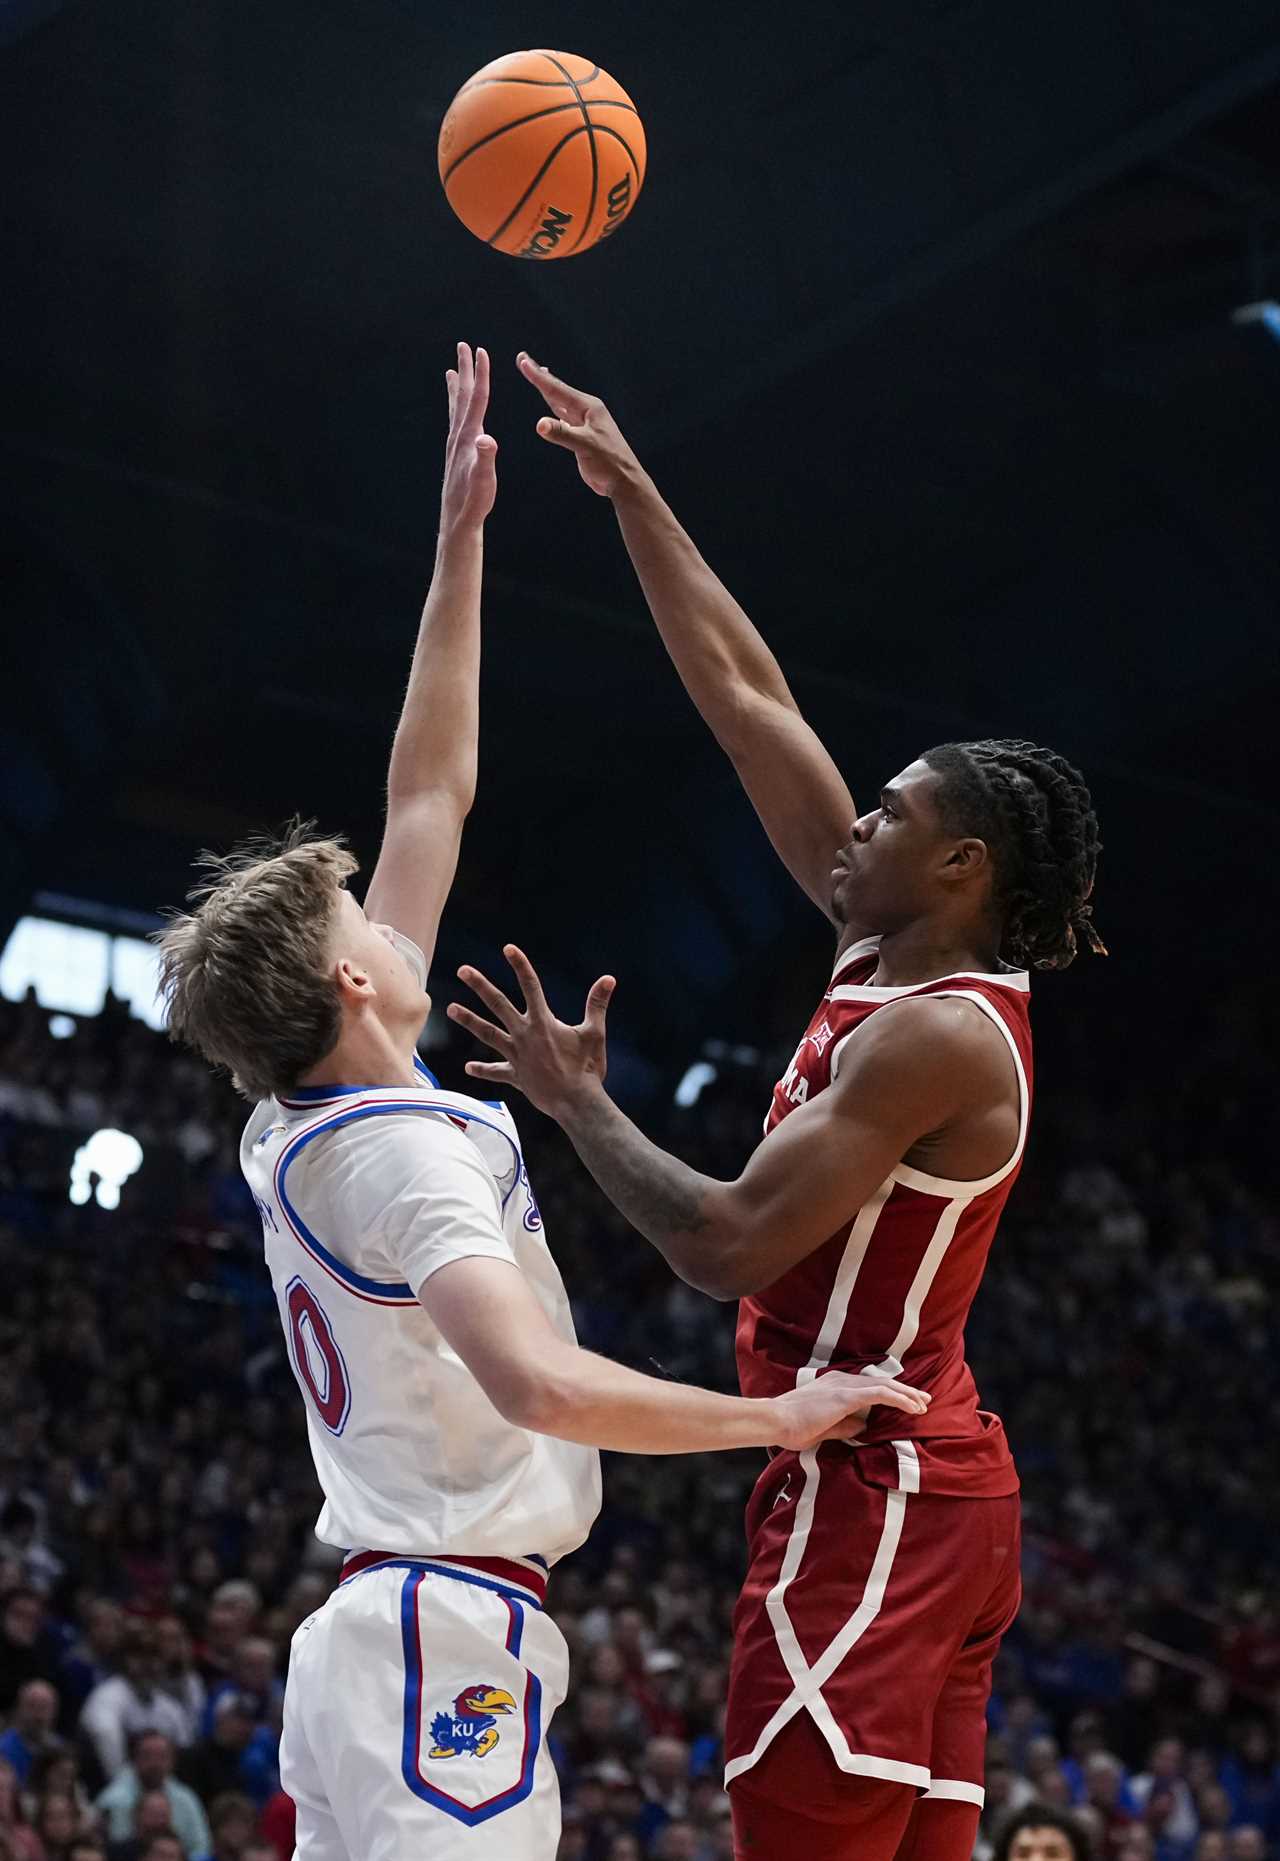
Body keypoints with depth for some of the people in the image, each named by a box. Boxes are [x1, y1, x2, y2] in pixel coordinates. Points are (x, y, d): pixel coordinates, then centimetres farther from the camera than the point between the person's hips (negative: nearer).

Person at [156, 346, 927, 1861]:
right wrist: (780, 1417, -14)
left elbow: (430, 797, 21)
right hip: (455, 1632, -10)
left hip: (366, 1625, 10)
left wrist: (460, 539, 25)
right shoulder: (404, 1148, -12)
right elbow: (538, 1381, -28)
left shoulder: (301, 1133, 14)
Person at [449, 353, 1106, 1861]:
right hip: (935, 1482, 10)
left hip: (869, 1493, -10)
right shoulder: (888, 948, 11)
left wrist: (576, 1100, -8)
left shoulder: (937, 1035, -15)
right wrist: (629, 493, 16)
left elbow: (728, 1244, -21)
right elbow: (746, 698, 15)